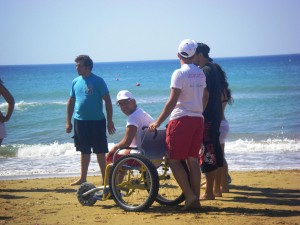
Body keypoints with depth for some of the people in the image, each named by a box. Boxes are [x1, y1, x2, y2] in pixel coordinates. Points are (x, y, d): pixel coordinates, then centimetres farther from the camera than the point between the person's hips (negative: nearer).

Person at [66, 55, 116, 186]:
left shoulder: (98, 81, -9)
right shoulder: (76, 82, 7)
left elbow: (107, 101, -8)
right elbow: (71, 102, 14)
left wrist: (110, 121, -11)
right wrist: (68, 122, 11)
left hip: (96, 121, -5)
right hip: (80, 121, 5)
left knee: (100, 152, 0)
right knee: (84, 151, 14)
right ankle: (83, 178, 22)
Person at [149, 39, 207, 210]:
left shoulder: (180, 74, -11)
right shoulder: (201, 73, 10)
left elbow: (172, 102, -15)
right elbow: (204, 99, 14)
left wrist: (158, 122, -11)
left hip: (182, 119, -7)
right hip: (198, 119, 7)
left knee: (174, 159, -1)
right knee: (193, 160, 8)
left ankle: (189, 195, -9)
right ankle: (196, 199, 7)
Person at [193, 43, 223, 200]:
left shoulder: (206, 71, -14)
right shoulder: (213, 69, 17)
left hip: (207, 118, -10)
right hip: (215, 117, 10)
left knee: (207, 155, -8)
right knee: (215, 153, 14)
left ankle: (208, 193, -6)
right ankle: (216, 188, 21)